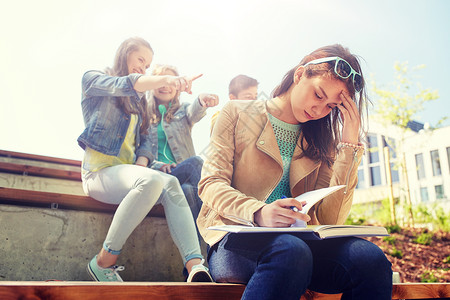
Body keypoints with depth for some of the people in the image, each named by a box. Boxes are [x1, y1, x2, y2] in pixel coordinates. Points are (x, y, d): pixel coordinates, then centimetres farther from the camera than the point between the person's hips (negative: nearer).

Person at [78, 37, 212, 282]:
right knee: (152, 180, -34)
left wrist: (142, 163, -7)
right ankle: (104, 262, -23)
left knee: (171, 184, -27)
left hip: (128, 170, 5)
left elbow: (143, 138, 16)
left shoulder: (137, 100, 27)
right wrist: (166, 79, -33)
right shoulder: (93, 80, 8)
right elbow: (124, 85, -15)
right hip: (99, 169, -5)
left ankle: (196, 267, -41)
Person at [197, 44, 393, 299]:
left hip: (300, 240, 4)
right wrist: (259, 213, -25)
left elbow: (330, 219, 2)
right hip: (237, 238, -3)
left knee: (371, 259, -27)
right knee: (291, 251, -38)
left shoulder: (320, 141, 15)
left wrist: (350, 144, 0)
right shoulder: (238, 113, 8)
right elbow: (211, 184, -5)